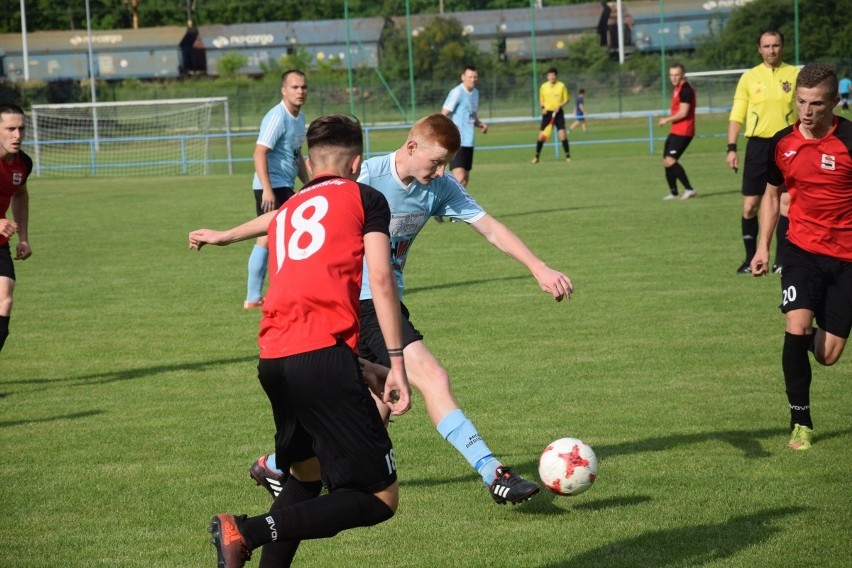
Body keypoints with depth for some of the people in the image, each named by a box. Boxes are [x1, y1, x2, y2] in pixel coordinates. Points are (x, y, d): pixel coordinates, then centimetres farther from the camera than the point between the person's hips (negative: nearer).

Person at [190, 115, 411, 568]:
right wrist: (396, 365, -2)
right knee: (379, 499, -5)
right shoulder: (365, 198, 11)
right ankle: (247, 531, -19)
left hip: (272, 358, 7)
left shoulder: (286, 213, 26)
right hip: (323, 355, -7)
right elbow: (381, 280, 0)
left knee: (306, 477, 29)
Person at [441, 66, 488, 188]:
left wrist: (480, 124, 4)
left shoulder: (475, 93, 14)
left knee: (466, 178, 10)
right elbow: (443, 115, -13)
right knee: (460, 177, -18)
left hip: (468, 141, 8)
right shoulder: (457, 92, -11)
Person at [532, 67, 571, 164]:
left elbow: (566, 99, 3)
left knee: (562, 134, -11)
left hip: (558, 113, -2)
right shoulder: (543, 86, 3)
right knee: (541, 136, -2)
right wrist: (543, 107, -5)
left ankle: (568, 156, -1)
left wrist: (559, 106, -14)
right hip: (547, 113, 2)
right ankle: (536, 156, 10)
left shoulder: (561, 86, -2)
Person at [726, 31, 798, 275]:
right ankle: (750, 259, 14)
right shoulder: (749, 77, 5)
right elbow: (736, 115, 6)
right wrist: (731, 148, -2)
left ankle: (781, 261, 3)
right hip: (757, 145, 1)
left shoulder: (795, 74, 4)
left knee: (786, 203, -5)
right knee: (750, 205, 2)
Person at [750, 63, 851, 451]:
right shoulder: (783, 143, 0)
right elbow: (772, 194, 15)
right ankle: (800, 421, -4)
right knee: (797, 326, -20)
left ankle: (814, 335, 38)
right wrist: (763, 245, 8)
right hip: (803, 249, 2)